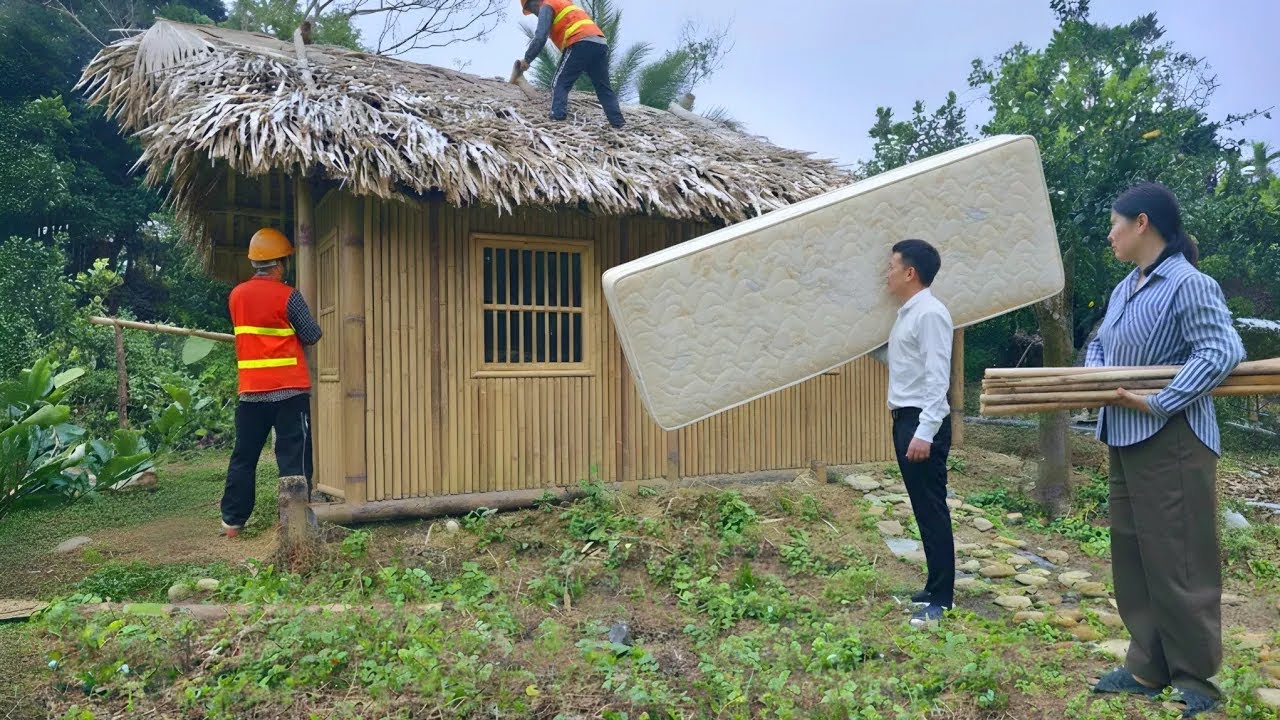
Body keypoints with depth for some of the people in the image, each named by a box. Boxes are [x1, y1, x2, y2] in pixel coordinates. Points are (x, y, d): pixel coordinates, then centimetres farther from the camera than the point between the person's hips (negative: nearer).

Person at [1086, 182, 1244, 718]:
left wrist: (1158, 404, -25)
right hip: (1124, 440, 10)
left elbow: (1223, 352, -25)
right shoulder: (1125, 289, 12)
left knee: (1178, 562, 1)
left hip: (1171, 443, -9)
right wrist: (1094, 371, 1)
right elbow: (1101, 343, 23)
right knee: (1132, 557, 15)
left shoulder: (1188, 284, -15)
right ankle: (1147, 668, 27)